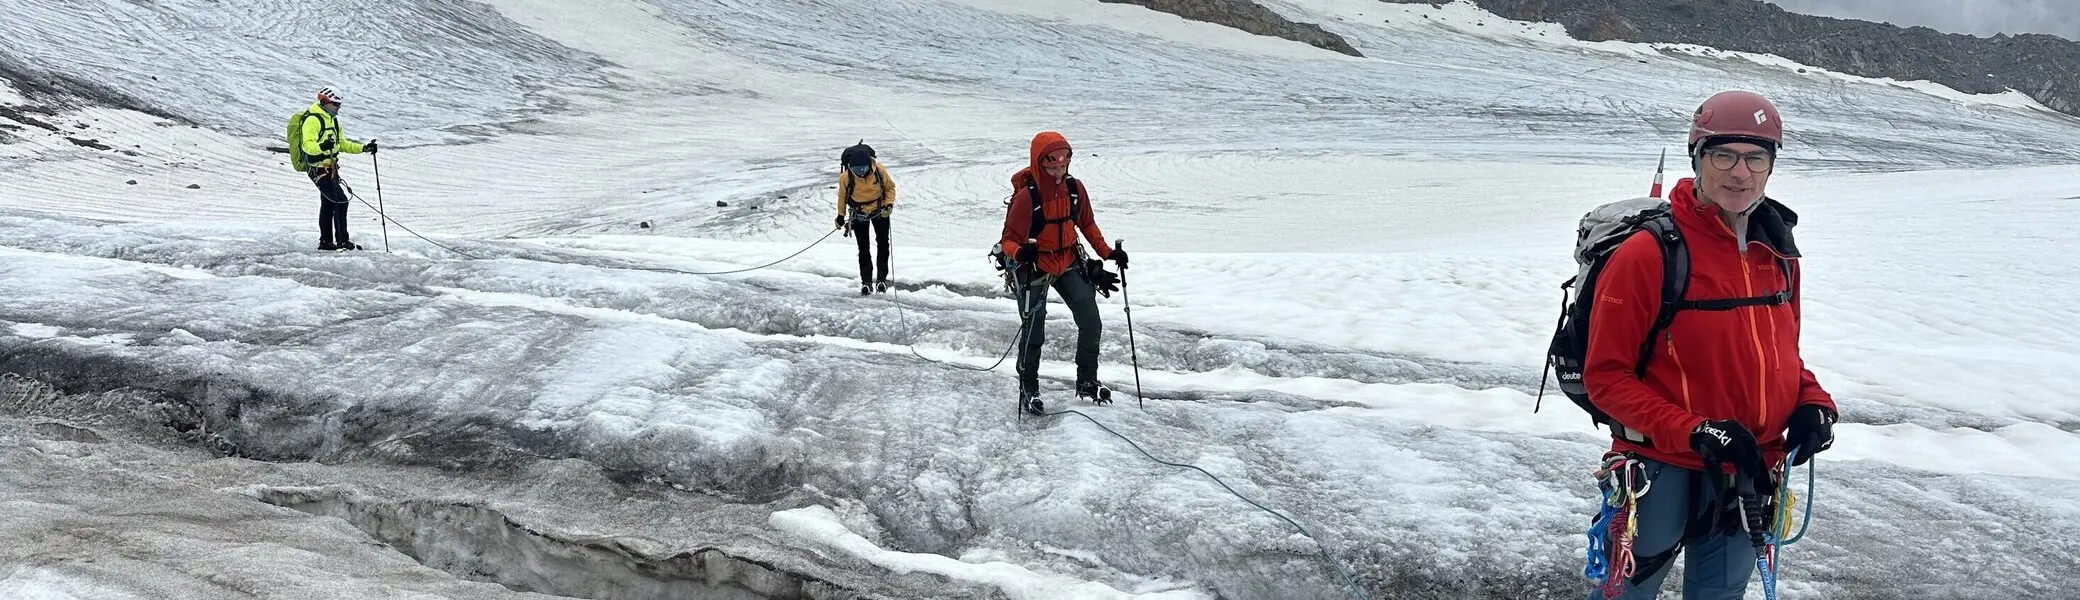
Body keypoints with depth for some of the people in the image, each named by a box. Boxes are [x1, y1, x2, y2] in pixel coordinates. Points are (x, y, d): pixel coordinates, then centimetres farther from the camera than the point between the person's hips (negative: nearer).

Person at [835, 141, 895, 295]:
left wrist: (889, 204, -21)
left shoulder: (879, 171, -25)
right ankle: (866, 281, 12)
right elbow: (842, 195, -6)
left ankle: (882, 278, 19)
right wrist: (841, 216, 2)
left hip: (879, 211, 1)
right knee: (863, 249, 3)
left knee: (883, 244, 6)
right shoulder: (846, 177, -25)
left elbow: (890, 187, -6)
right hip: (859, 214, -1)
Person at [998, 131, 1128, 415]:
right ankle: (1028, 389, 21)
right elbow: (1009, 239, -20)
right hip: (1035, 267, -5)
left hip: (1069, 263, 5)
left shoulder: (1075, 188, -7)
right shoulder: (1026, 196, -23)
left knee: (1091, 322, 0)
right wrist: (1019, 252, -42)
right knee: (1033, 332, 1)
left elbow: (1087, 224, 9)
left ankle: (1087, 381, 19)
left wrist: (1107, 252, 1)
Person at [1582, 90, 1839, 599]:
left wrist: (1813, 404, -1)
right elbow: (1605, 377, -16)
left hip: (1747, 477, 6)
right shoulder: (1647, 255, -17)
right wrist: (1693, 432, -25)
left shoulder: (1778, 255, 5)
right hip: (1664, 477, -6)